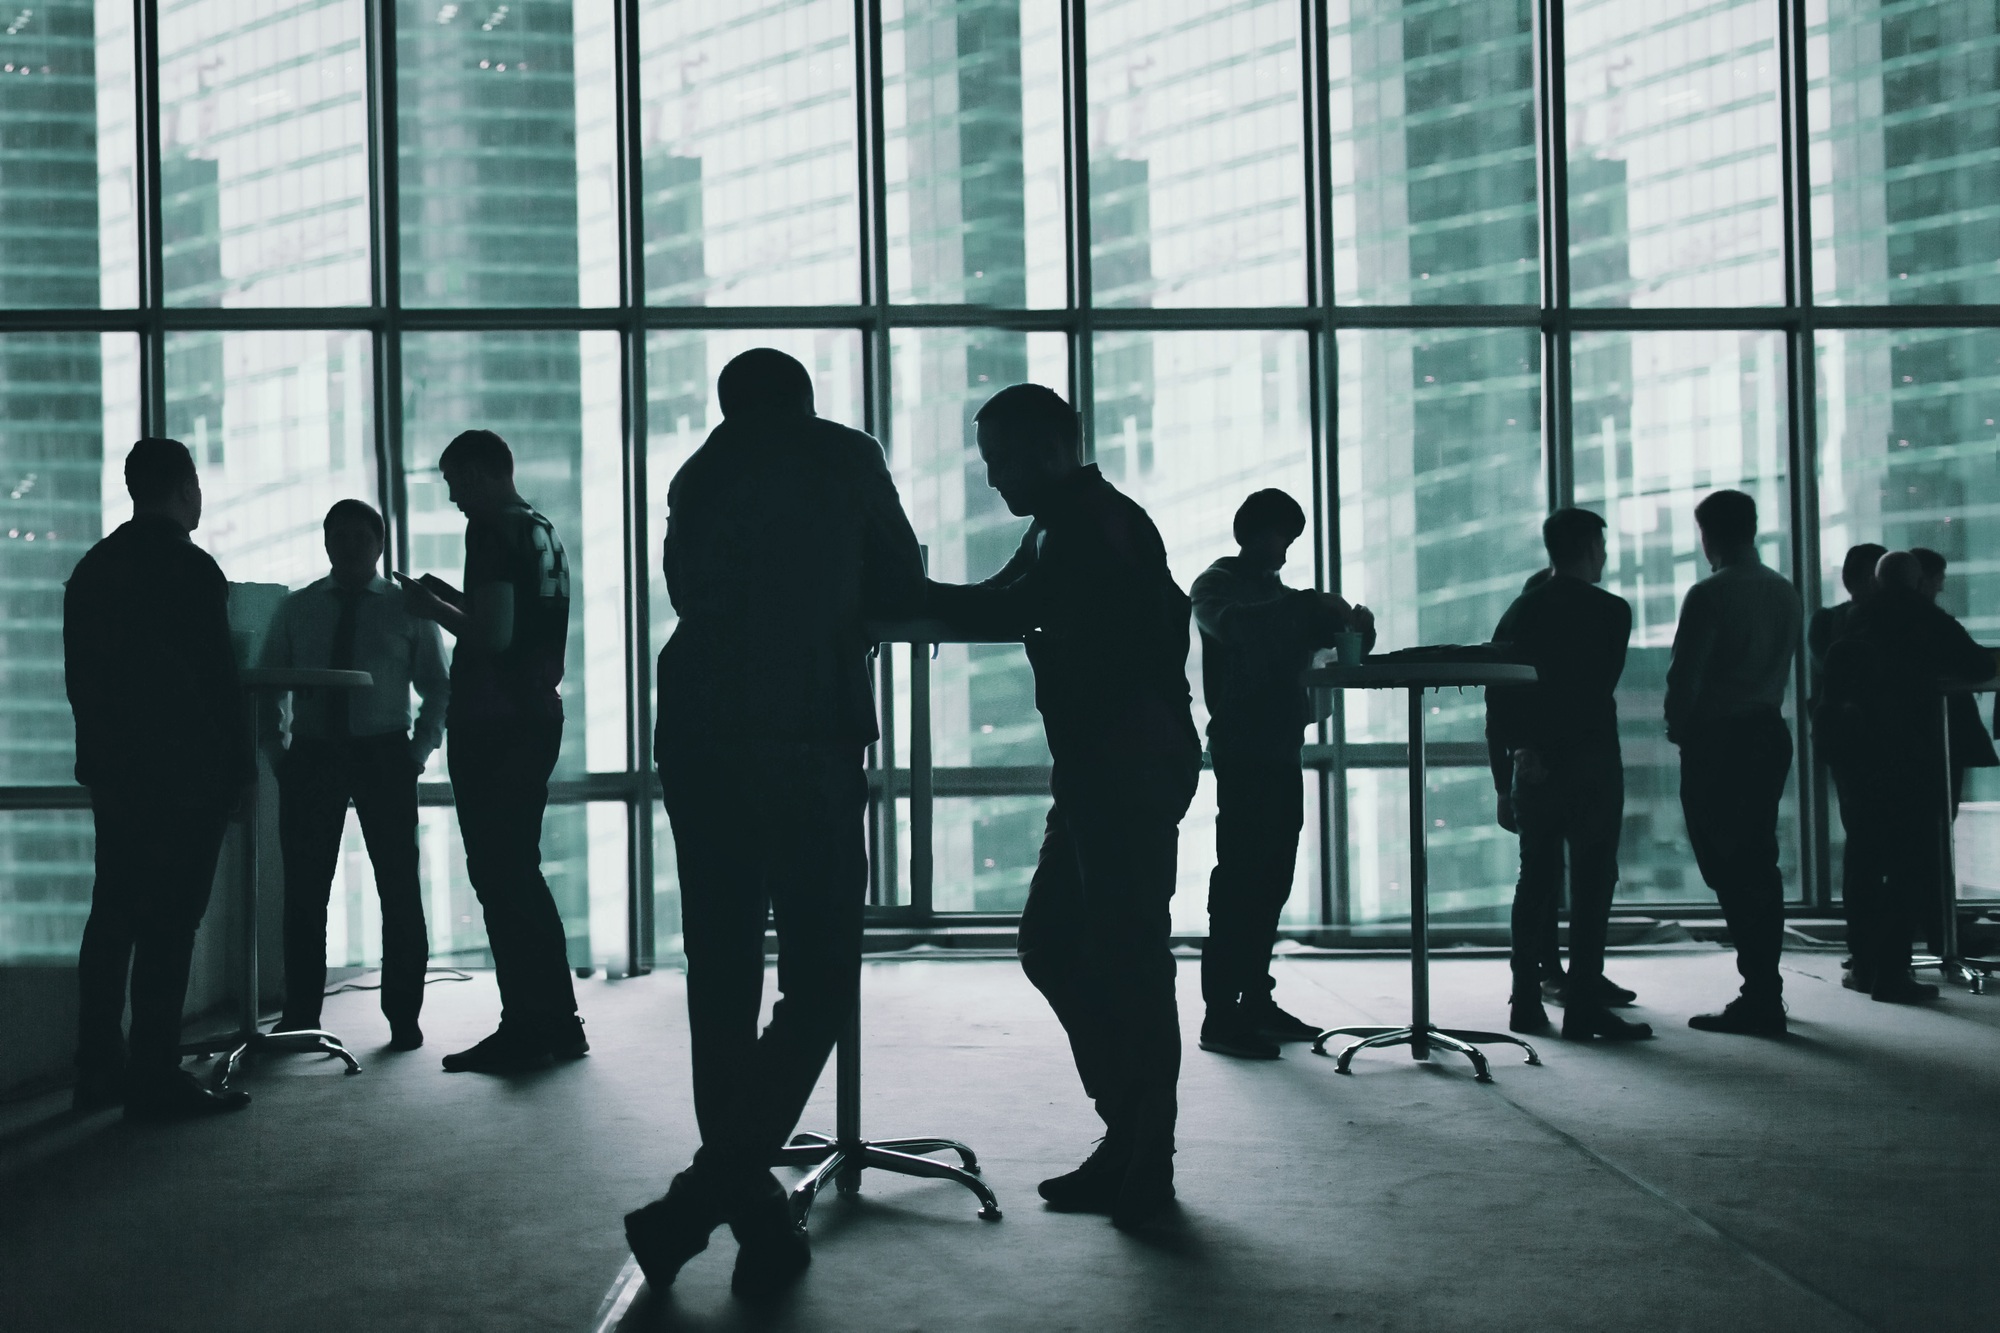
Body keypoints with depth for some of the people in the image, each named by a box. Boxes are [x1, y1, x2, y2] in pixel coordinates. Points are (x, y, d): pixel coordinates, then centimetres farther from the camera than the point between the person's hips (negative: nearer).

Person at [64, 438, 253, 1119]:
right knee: (169, 922, -6)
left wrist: (104, 754, 18)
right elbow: (219, 679, -14)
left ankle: (99, 1069, 16)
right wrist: (239, 765, -7)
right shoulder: (191, 568, -12)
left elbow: (79, 674, 13)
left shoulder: (92, 566, 11)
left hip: (113, 769, 8)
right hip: (184, 771, -8)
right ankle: (156, 1079, -5)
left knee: (113, 915, 12)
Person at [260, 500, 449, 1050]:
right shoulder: (295, 609, 11)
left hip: (383, 756, -1)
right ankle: (300, 1016, 8)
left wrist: (419, 750, -4)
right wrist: (274, 749, -2)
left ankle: (403, 1017, 6)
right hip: (312, 754, 2)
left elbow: (438, 686, 7)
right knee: (304, 890, 1)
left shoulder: (407, 608, 7)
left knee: (399, 886, -1)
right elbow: (266, 687, 11)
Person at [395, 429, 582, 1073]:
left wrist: (434, 609, -6)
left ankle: (524, 1030, -3)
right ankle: (558, 1024, 17)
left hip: (492, 724, -9)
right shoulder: (544, 532, 16)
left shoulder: (491, 530, -12)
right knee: (521, 873, 15)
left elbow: (493, 636, -20)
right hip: (538, 717, 9)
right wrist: (453, 600, 22)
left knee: (499, 877, -4)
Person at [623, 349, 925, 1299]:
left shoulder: (697, 476, 19)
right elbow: (903, 591, 11)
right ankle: (702, 1201, -13)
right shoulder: (842, 456, 9)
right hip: (803, 739, -5)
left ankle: (756, 1218, 13)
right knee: (819, 980, -1)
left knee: (723, 975, 9)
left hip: (695, 740, 5)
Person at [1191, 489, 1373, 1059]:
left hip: (1280, 751, 8)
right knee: (1238, 879, -10)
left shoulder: (1277, 594, 22)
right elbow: (1232, 625, -22)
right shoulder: (1217, 584, -1)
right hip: (1242, 751, -8)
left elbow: (1313, 642, 19)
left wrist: (1351, 624, -3)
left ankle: (1256, 1001, 13)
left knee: (1270, 883, 8)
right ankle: (1220, 1015, -11)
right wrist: (1308, 606, -29)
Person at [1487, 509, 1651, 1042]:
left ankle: (1526, 1003, 11)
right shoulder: (1610, 611, -4)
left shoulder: (1519, 612, 8)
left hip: (1532, 765, 5)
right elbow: (1599, 692, -7)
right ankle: (1583, 1007, -5)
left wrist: (1505, 781, 14)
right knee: (1591, 884, -3)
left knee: (1535, 882, 11)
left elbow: (1496, 703, 9)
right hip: (1591, 762, -5)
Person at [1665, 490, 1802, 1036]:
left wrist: (1677, 727, 3)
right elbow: (1785, 664, 13)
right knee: (1760, 862, 14)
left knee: (1729, 867, -5)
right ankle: (1765, 990, 20)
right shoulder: (1784, 592, 9)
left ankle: (1759, 999, -7)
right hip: (1770, 733, 8)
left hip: (1717, 740, -8)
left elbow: (1685, 671, -13)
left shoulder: (1710, 595, -14)